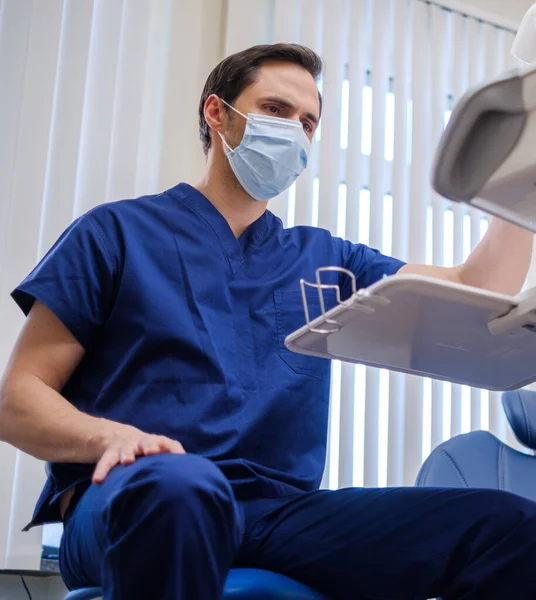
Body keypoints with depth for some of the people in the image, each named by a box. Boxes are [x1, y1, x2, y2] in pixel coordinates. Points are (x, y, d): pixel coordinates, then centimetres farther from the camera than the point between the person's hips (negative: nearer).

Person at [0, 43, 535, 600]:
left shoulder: (323, 258, 22)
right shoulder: (119, 233, 10)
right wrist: (109, 435, -18)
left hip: (279, 512, 3)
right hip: (133, 499, -2)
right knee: (179, 483, -41)